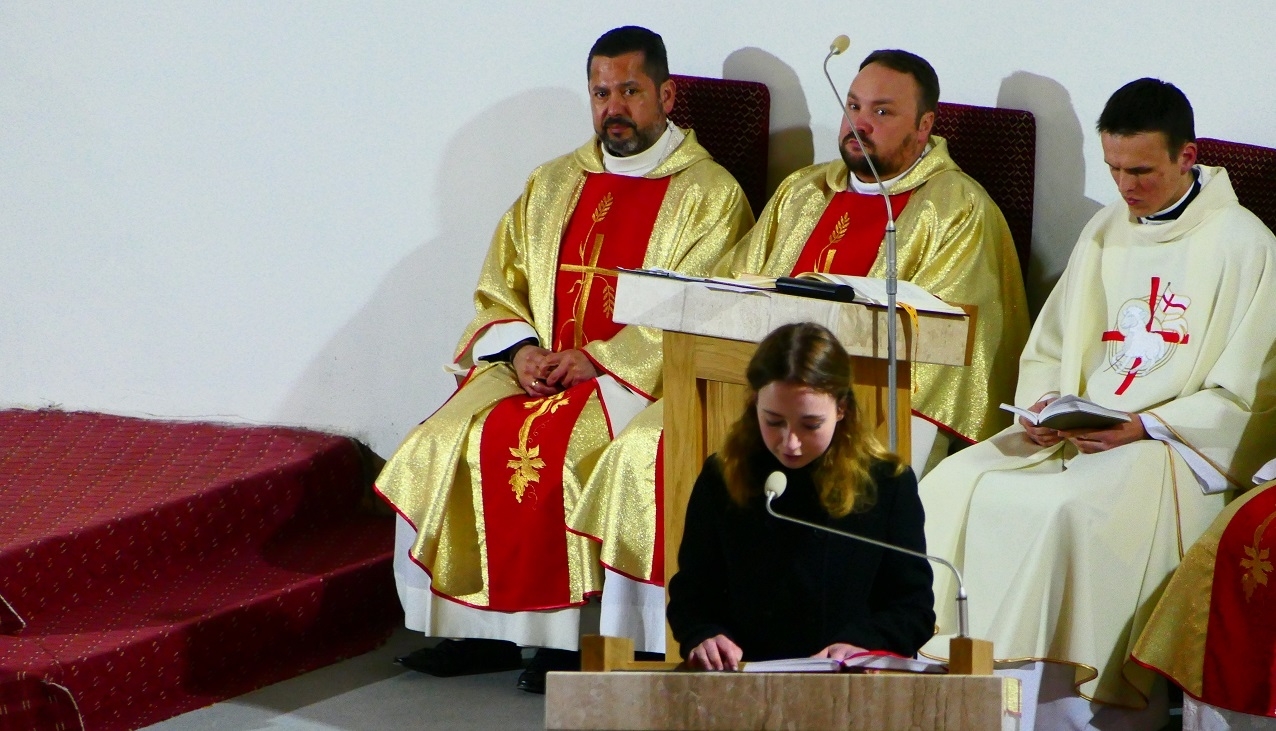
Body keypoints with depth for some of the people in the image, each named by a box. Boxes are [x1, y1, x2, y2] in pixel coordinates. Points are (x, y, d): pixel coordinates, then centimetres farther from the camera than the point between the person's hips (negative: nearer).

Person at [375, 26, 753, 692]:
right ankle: (479, 629, -16)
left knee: (553, 447, -33)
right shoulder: (553, 185, 19)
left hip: (641, 378, -5)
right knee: (446, 441, -20)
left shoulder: (709, 193, 1)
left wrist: (598, 359, -18)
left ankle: (564, 633, -25)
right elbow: (498, 290, 16)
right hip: (536, 366, 6)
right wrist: (522, 349, -6)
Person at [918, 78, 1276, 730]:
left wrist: (1144, 427, -18)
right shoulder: (1106, 232, 19)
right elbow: (1046, 349, 22)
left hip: (1181, 451, -6)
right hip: (1073, 436, 7)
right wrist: (1041, 406, 0)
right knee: (955, 485, -19)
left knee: (1063, 507, -35)